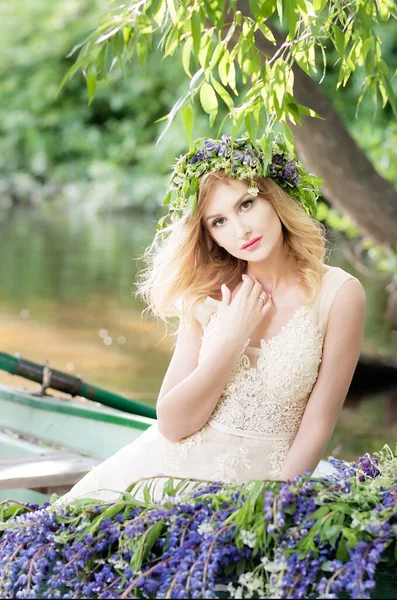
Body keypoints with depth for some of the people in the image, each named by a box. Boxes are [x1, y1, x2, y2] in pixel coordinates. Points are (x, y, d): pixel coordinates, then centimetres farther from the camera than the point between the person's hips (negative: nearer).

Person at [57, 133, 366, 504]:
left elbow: (316, 428, -5)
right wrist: (231, 342, -11)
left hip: (260, 478, -3)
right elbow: (172, 423, -2)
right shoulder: (208, 296, 4)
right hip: (172, 469, 3)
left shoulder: (338, 293, -7)